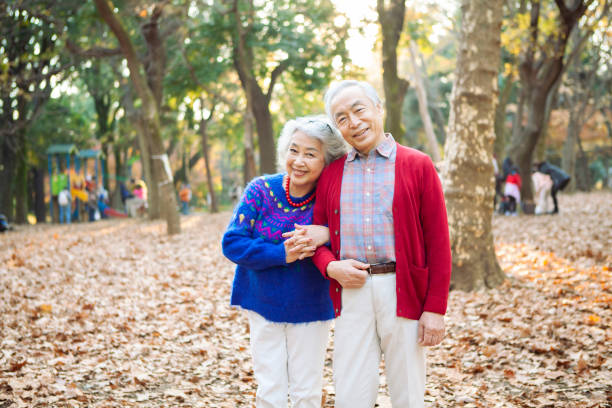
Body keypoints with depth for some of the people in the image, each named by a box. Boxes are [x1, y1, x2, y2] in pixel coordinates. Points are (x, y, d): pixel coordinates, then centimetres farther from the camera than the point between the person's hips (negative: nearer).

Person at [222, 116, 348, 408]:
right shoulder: (262, 190, -11)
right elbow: (231, 243, -11)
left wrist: (327, 237, -26)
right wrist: (281, 254, -22)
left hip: (310, 308, 0)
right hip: (264, 304, 0)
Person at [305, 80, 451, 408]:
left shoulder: (418, 166, 1)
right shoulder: (331, 174, 11)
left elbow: (438, 242, -2)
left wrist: (435, 309, -8)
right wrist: (330, 266, -7)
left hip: (403, 292, -2)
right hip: (351, 291, 3)